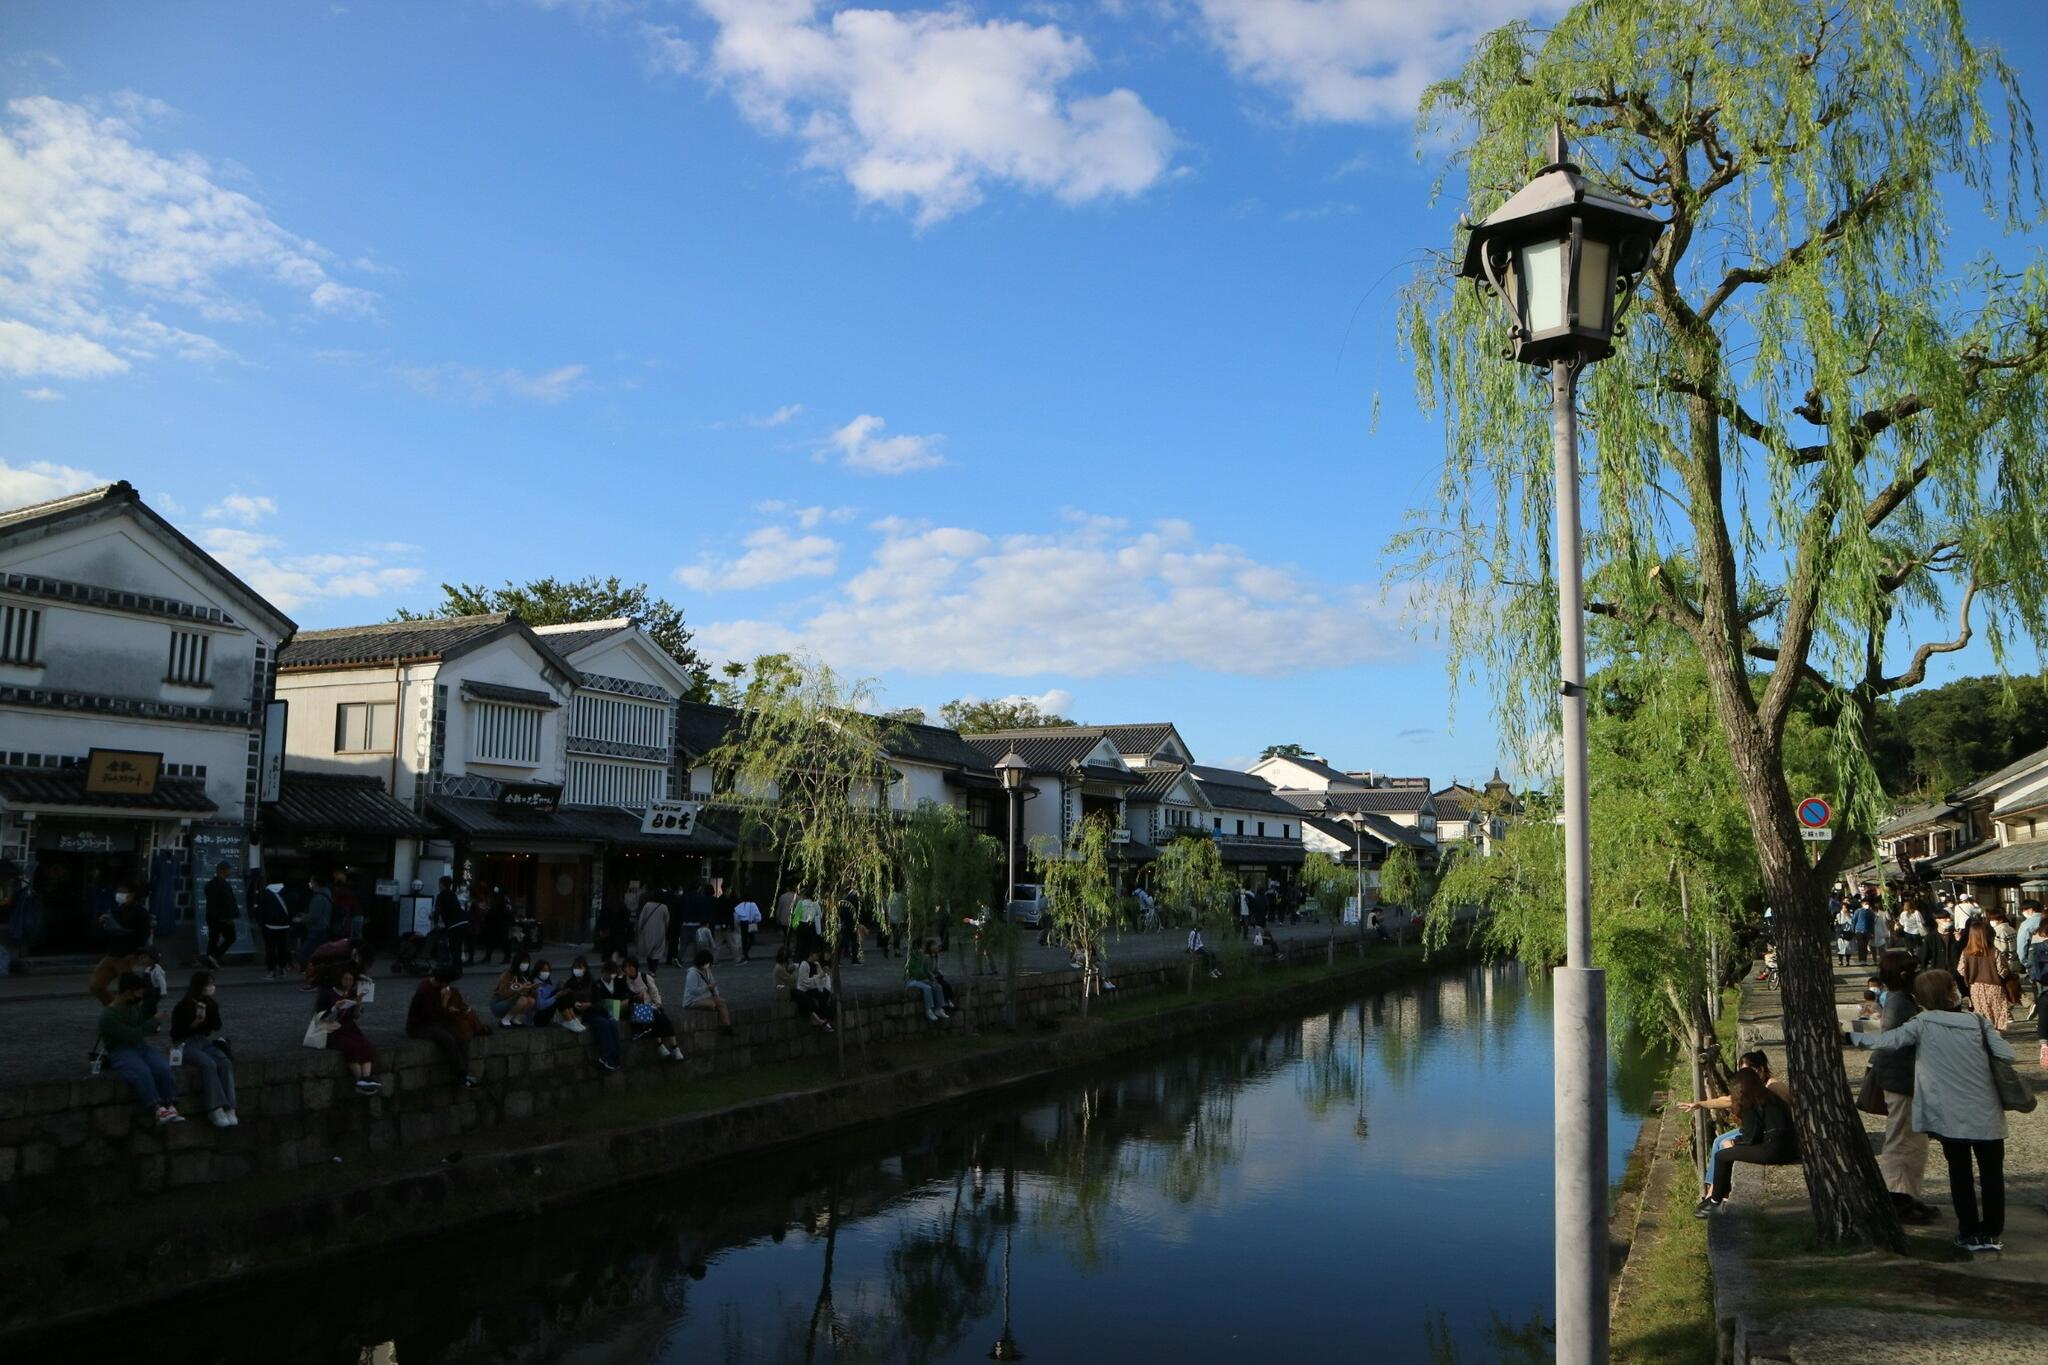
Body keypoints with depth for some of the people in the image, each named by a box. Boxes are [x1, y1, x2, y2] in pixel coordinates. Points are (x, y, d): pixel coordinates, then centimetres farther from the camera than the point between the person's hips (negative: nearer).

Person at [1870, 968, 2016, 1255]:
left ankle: (1970, 1234, 18)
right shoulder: (1977, 1022, -2)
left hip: (1950, 1117, -1)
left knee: (1960, 1173, 12)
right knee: (1992, 1173, 14)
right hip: (1987, 1114, 1)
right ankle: (1992, 1233, 18)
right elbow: (2007, 1055, -4)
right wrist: (1981, 1060, 15)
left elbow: (1882, 1042, -13)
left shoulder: (1922, 1024, -5)